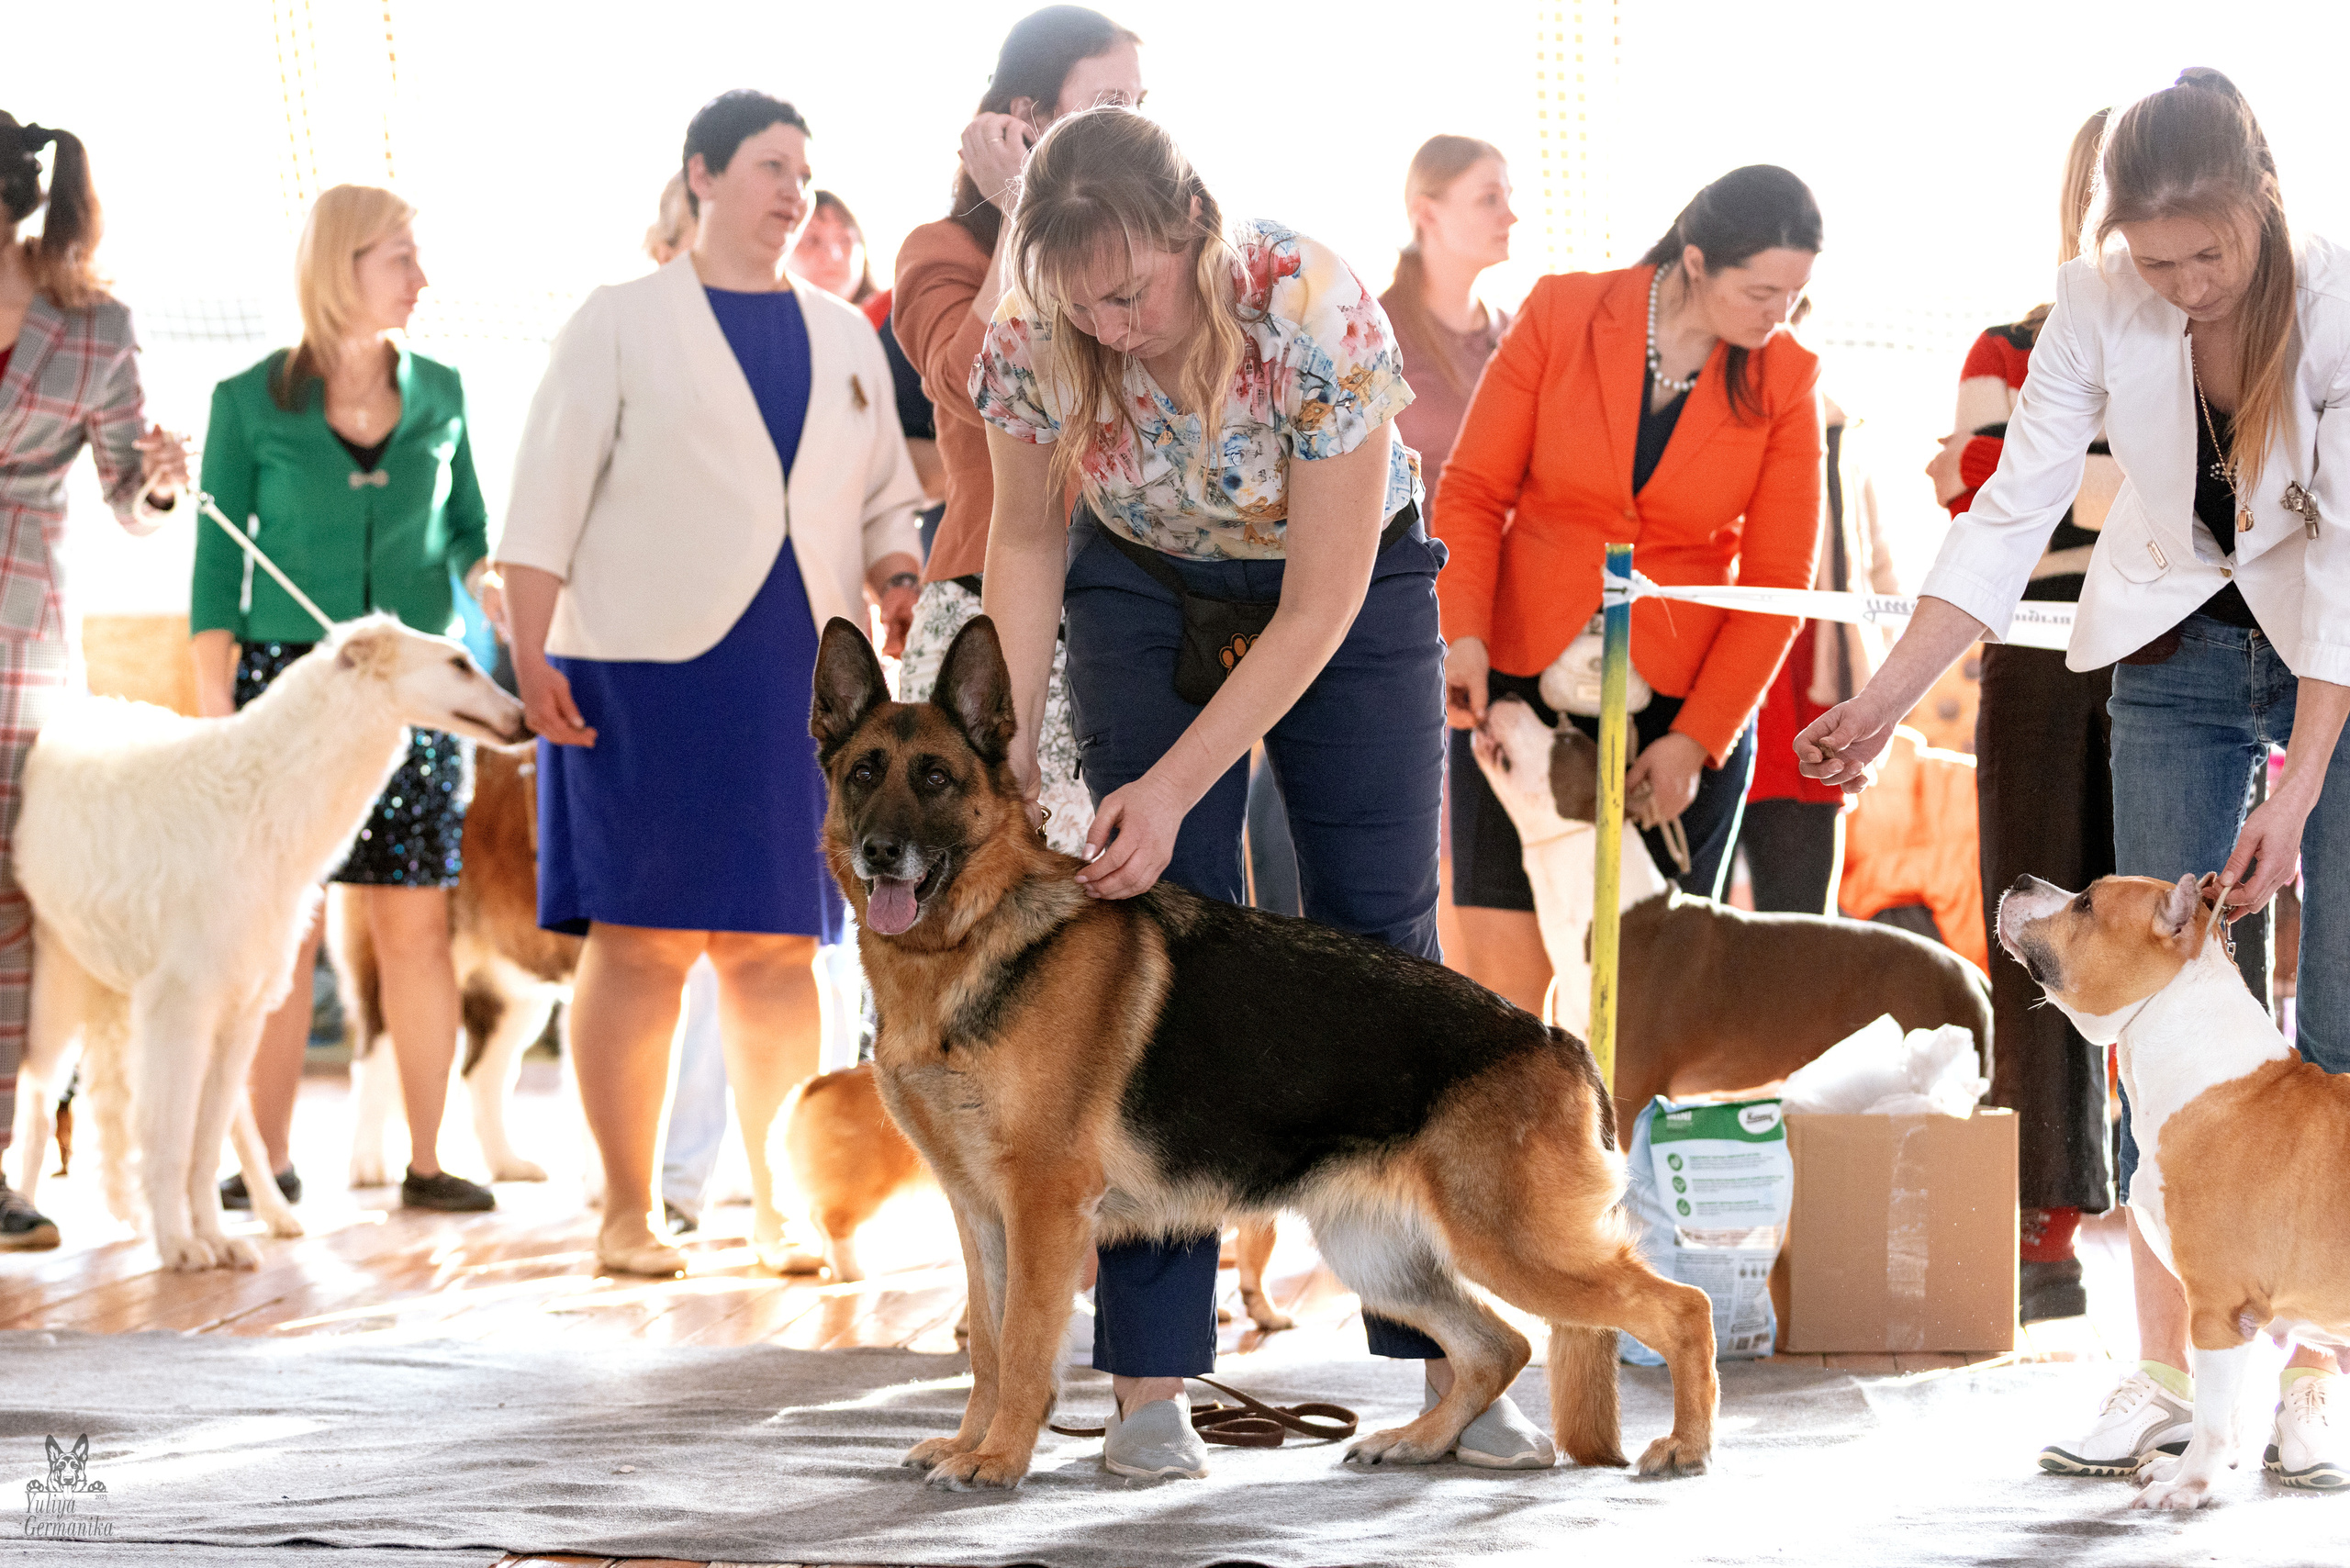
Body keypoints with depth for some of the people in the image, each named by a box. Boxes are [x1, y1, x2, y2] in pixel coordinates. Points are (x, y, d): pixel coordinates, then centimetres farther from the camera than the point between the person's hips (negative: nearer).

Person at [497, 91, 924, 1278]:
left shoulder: (845, 340, 18)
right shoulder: (622, 324, 5)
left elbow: (885, 499, 20)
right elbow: (546, 499, 0)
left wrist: (899, 584, -1)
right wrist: (531, 658, -8)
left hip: (798, 677, 4)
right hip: (647, 668, -4)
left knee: (776, 944, 5)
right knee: (642, 939, -5)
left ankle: (777, 1210, 11)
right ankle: (627, 1214, 2)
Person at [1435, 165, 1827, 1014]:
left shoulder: (1785, 381, -1)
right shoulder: (1562, 314, -2)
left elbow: (1776, 583, 1)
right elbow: (1474, 490, 2)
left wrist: (1696, 740, -7)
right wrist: (1464, 633, -13)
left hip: (1684, 708, 0)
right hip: (1519, 686, 0)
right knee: (1507, 974, -7)